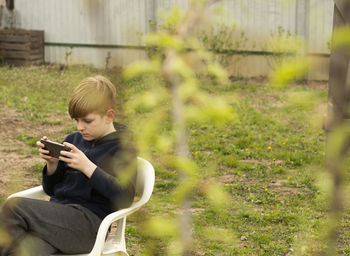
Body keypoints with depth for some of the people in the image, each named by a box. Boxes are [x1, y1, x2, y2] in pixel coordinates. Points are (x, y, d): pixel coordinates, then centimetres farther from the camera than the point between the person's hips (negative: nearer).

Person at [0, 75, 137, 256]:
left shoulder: (123, 148, 0)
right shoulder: (73, 140, 20)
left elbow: (125, 196, -14)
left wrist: (87, 167, -19)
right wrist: (52, 164, 2)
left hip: (89, 221, -5)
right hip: (58, 214, 5)